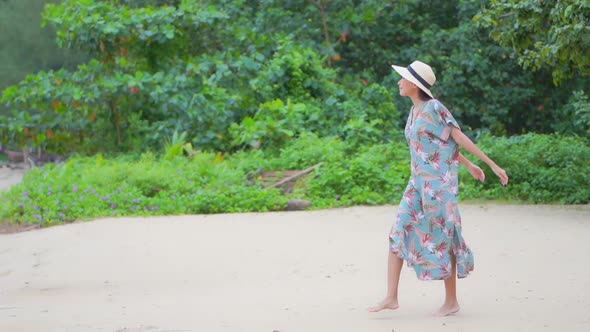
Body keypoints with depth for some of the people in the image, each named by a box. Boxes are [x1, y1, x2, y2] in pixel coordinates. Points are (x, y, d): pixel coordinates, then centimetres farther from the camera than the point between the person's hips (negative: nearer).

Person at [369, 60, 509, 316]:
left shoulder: (434, 107, -13)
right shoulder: (416, 110, 14)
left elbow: (460, 138, -11)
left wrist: (493, 165, -9)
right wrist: (468, 166, 32)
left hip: (439, 182, -8)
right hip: (419, 182, 8)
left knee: (441, 240, -1)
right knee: (398, 234, -1)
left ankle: (451, 301, 12)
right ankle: (391, 297, -1)